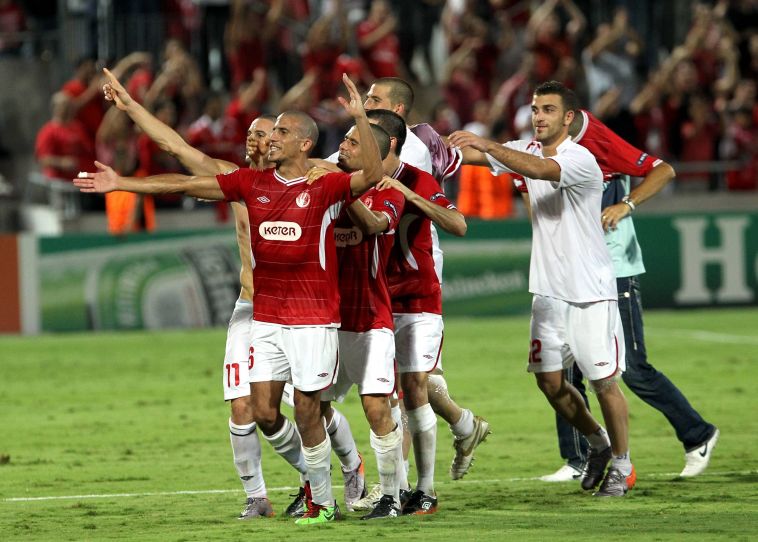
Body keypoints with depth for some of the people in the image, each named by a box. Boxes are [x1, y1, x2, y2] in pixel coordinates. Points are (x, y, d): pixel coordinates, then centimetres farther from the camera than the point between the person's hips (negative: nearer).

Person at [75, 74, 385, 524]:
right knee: (264, 413, 2)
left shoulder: (326, 187, -8)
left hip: (314, 318, -5)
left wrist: (360, 118, -34)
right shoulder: (253, 183, 6)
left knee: (307, 413, -2)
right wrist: (121, 184, 8)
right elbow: (187, 184, 9)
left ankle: (323, 502, 15)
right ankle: (314, 472, 26)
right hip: (266, 315, 5)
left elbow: (372, 174, -25)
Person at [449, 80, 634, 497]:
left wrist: (487, 145, -44)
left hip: (590, 291, -7)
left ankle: (622, 466, 15)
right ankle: (598, 444, 29)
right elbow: (471, 155, -1)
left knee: (603, 381, -2)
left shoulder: (580, 159, -16)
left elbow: (540, 169, -36)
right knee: (550, 382, 7)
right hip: (548, 290, 7)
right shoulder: (527, 150, 6)